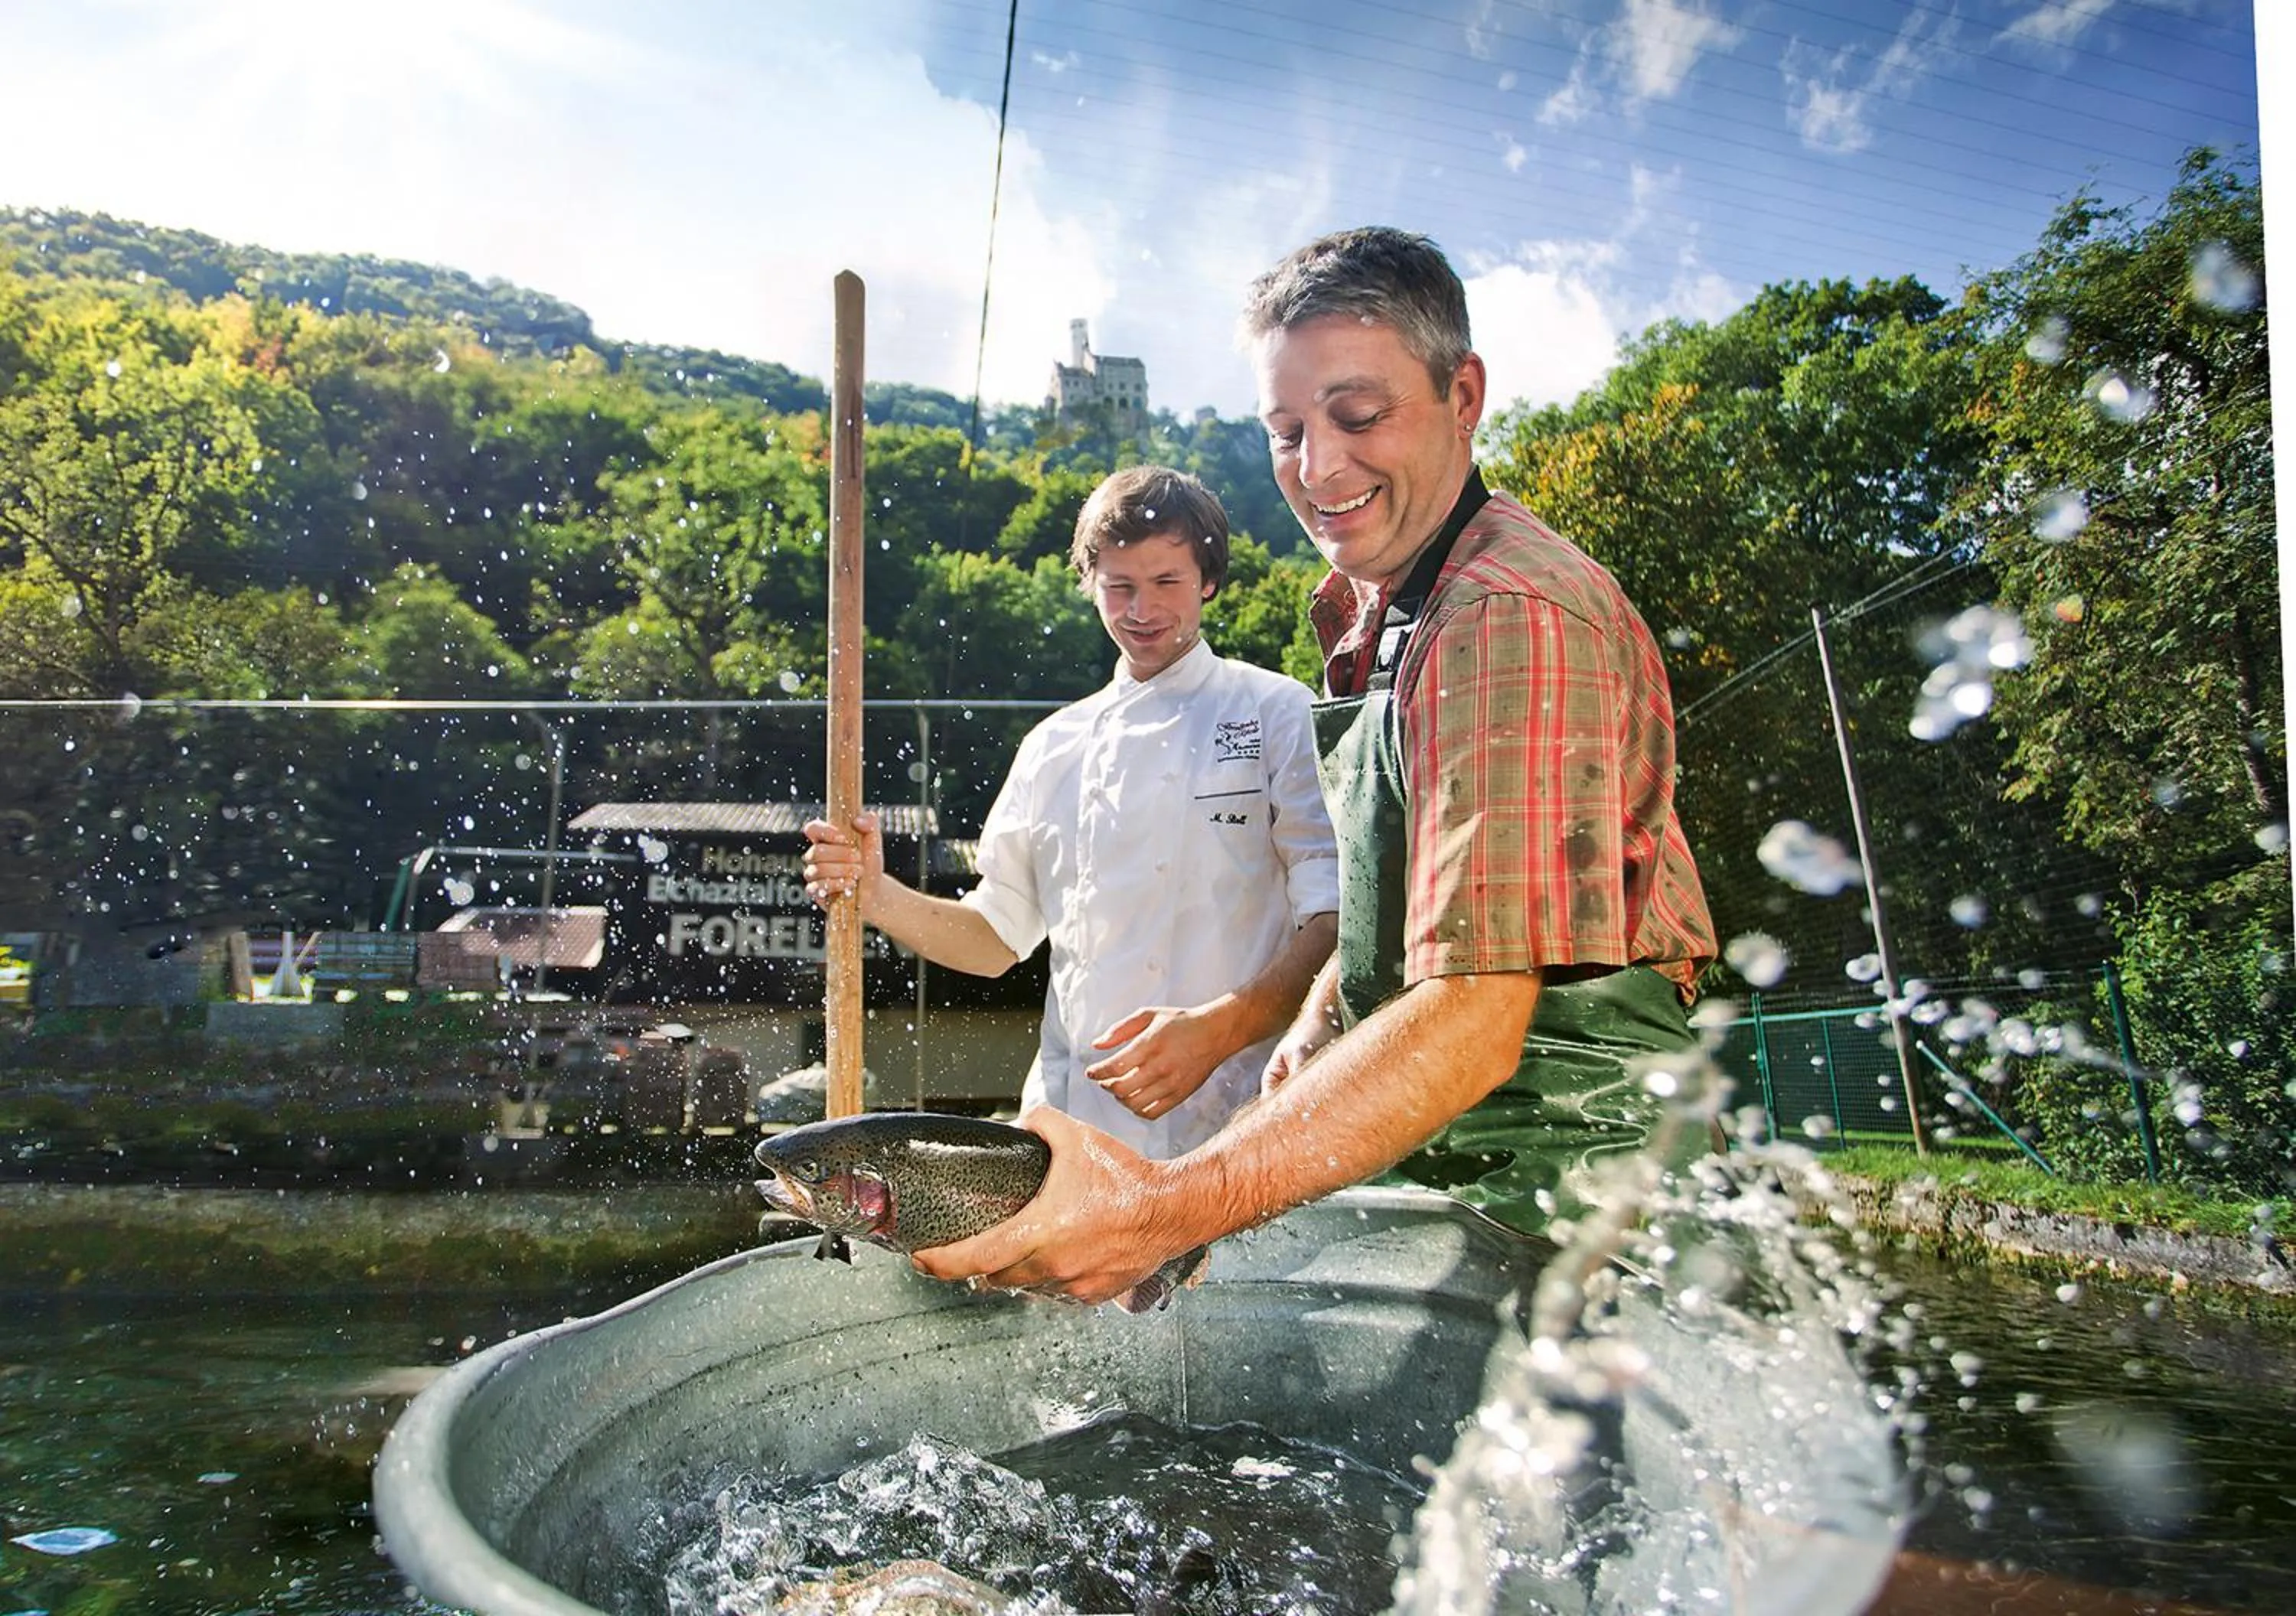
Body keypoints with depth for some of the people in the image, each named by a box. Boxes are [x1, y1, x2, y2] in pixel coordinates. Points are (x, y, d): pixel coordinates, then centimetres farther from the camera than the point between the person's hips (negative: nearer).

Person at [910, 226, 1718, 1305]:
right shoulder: (1373, 616, 14)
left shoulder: (1508, 616, -19)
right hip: (1449, 1175, 8)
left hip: (1565, 1189, -8)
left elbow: (1475, 1015, -28)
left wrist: (1169, 1209, -36)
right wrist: (1315, 1031, 3)